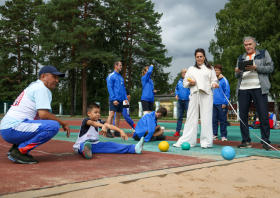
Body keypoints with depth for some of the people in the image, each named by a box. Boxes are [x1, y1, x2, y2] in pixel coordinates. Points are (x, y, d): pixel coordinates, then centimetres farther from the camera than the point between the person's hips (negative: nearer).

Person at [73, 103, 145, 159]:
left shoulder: (98, 122, 7)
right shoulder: (86, 120, -13)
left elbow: (109, 126, -4)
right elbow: (92, 123, -37)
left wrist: (120, 131, -19)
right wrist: (103, 126, -57)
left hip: (95, 144, 5)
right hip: (82, 144, -5)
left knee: (110, 145, -12)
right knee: (85, 145, -40)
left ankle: (134, 148, -25)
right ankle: (86, 151, -77)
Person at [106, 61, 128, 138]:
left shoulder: (121, 77, 19)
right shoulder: (111, 76, -4)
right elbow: (110, 88, -10)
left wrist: (125, 98, 9)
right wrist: (114, 99, -18)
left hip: (120, 99, 8)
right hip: (114, 99, -7)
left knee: (118, 115, 9)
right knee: (112, 114, -12)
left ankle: (117, 131, 15)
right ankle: (108, 132, -11)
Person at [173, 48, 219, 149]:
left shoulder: (210, 68, 17)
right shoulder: (191, 69, 22)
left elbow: (214, 80, 10)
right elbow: (185, 83, 19)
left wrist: (214, 84, -12)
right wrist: (190, 83, -2)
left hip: (206, 94, -2)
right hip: (194, 94, 2)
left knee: (206, 117, -6)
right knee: (191, 117, -1)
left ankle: (206, 142, -2)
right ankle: (186, 140, 0)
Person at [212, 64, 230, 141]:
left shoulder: (224, 80, -2)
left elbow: (227, 92, -4)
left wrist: (225, 102, -11)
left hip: (221, 104, -4)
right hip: (213, 103, 4)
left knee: (223, 120, 2)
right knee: (214, 120, 6)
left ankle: (224, 135, 9)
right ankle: (214, 134, 13)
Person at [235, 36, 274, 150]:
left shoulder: (263, 53, 13)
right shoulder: (241, 58, 22)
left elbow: (270, 68, 3)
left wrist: (255, 67, -10)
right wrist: (237, 72, -2)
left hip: (258, 88, -3)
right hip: (243, 89, 4)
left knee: (263, 115, -6)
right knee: (242, 115, 0)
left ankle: (265, 141, 1)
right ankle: (246, 141, 8)